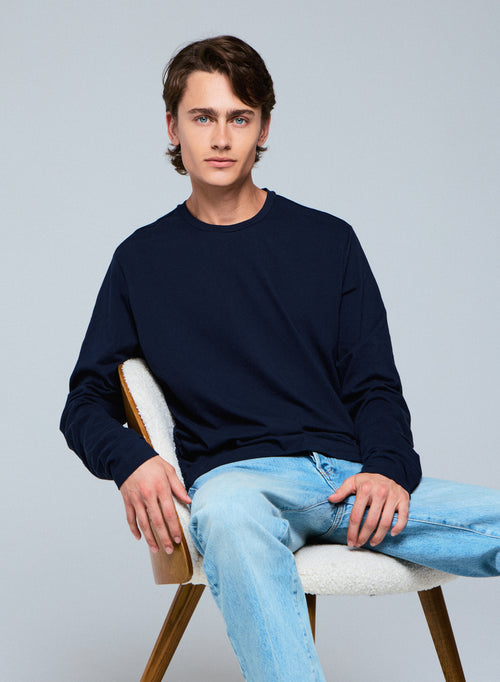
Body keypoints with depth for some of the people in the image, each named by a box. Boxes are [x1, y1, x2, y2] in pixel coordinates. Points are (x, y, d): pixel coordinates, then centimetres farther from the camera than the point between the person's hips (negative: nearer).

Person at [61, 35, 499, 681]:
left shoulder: (328, 241, 17)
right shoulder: (142, 259, 15)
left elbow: (375, 385, 14)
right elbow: (87, 400, 15)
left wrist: (388, 468, -9)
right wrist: (130, 460, -8)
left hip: (350, 477, 2)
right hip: (235, 475, -1)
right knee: (225, 512, -41)